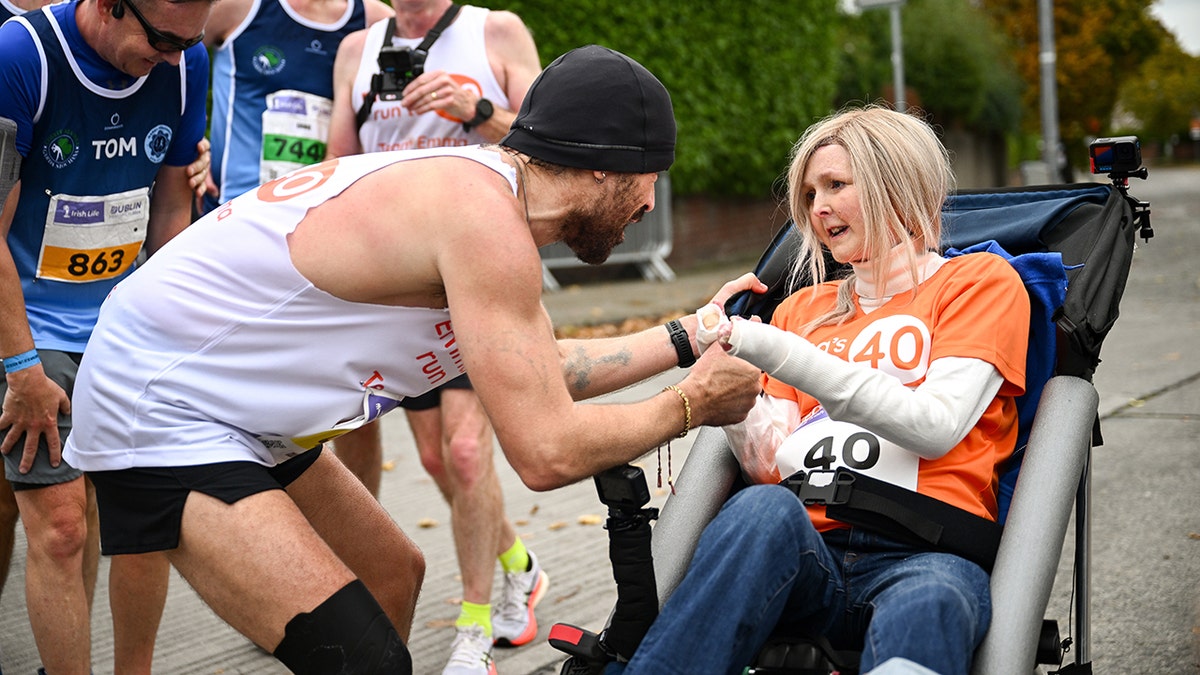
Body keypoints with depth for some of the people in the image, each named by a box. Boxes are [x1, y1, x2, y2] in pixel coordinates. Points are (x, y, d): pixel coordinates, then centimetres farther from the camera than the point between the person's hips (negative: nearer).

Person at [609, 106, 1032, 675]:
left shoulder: (981, 281, 14)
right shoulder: (803, 309, 27)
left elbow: (937, 425, -4)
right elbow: (769, 464, 17)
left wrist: (777, 352, -8)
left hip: (924, 555, -3)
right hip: (807, 557, 3)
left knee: (922, 609, -41)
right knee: (764, 508, -35)